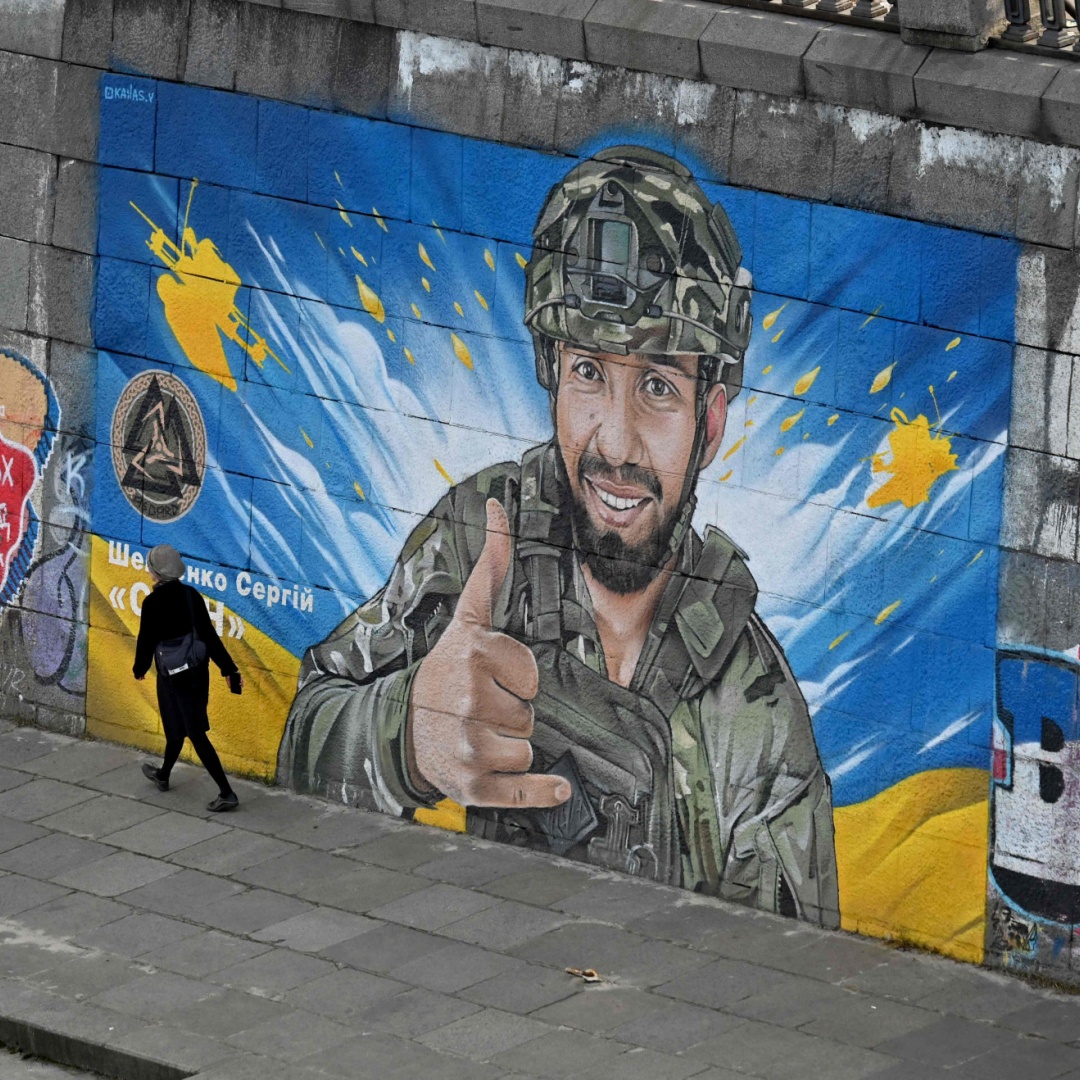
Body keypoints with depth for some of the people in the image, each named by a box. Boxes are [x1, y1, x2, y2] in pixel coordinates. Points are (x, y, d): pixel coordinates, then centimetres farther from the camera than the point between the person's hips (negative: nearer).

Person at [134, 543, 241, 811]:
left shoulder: (153, 602, -18)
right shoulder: (191, 595, -1)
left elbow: (147, 640, -10)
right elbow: (209, 635, 1)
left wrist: (140, 668, 9)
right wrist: (228, 668, 5)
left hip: (173, 675, -7)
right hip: (198, 672, 7)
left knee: (196, 733, -3)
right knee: (177, 726, 25)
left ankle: (226, 793, -6)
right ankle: (163, 775, 45)